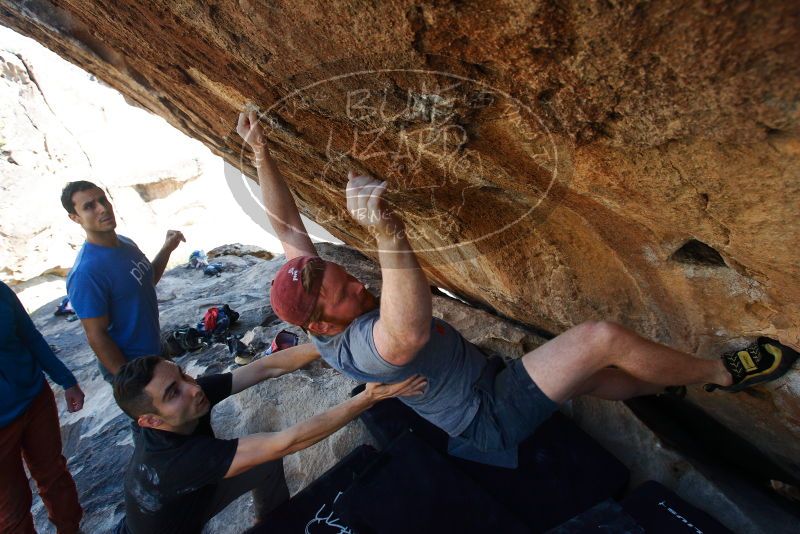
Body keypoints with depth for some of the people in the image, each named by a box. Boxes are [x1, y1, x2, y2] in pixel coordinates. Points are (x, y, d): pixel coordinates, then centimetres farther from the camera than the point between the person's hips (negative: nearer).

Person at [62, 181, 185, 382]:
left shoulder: (126, 243, -3)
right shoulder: (85, 272, -27)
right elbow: (96, 336, -23)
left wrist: (167, 249, -1)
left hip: (156, 350, 8)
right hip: (129, 367, -8)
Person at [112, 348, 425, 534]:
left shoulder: (191, 392, -24)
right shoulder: (173, 460, -41)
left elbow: (267, 368, -27)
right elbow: (284, 442, -47)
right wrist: (368, 398, -48)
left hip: (191, 497, 6)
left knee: (268, 460, 5)